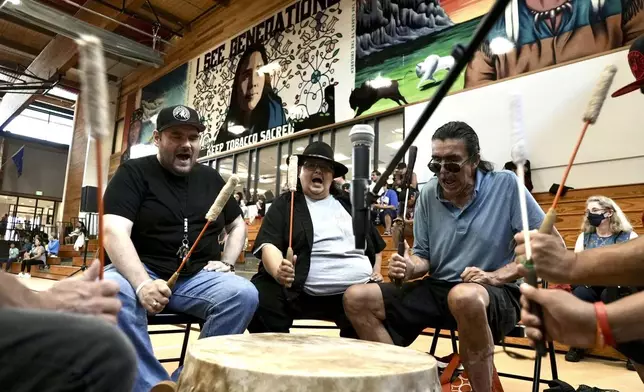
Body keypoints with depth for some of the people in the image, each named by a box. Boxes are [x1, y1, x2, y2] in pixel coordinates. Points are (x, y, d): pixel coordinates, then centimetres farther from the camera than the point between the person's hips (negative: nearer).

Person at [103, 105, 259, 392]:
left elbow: (237, 225, 22)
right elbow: (114, 232, -16)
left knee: (244, 294, -25)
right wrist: (142, 283, -32)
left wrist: (226, 262, 3)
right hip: (141, 271, -3)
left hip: (199, 277, 3)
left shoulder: (211, 178, 12)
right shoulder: (133, 173, -1)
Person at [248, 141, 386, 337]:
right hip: (305, 295, -3)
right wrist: (279, 271, -25)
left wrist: (375, 273, 13)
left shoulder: (350, 203, 19)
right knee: (262, 298, -27)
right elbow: (269, 244, -5)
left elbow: (375, 245, 28)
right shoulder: (284, 204, 9)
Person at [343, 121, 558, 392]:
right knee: (357, 299, -12)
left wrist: (496, 276, -18)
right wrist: (411, 267, -14)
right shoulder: (428, 195, 3)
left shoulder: (506, 185, -8)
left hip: (498, 295, -4)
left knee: (464, 296, -42)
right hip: (436, 289, 5)